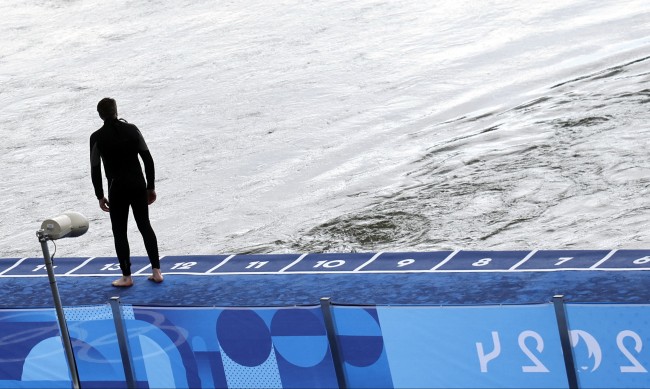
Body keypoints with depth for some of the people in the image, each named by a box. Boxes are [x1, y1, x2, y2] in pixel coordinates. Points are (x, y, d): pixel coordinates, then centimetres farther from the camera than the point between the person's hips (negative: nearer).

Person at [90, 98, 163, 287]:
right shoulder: (132, 130, 1)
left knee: (119, 232, 7)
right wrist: (151, 187, 9)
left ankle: (126, 276, 9)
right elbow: (148, 159, 1)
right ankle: (156, 271, 14)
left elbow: (95, 170, -5)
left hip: (117, 189, -3)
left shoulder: (98, 137, -7)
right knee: (145, 226, 14)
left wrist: (100, 196, 4)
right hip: (138, 186, 3)